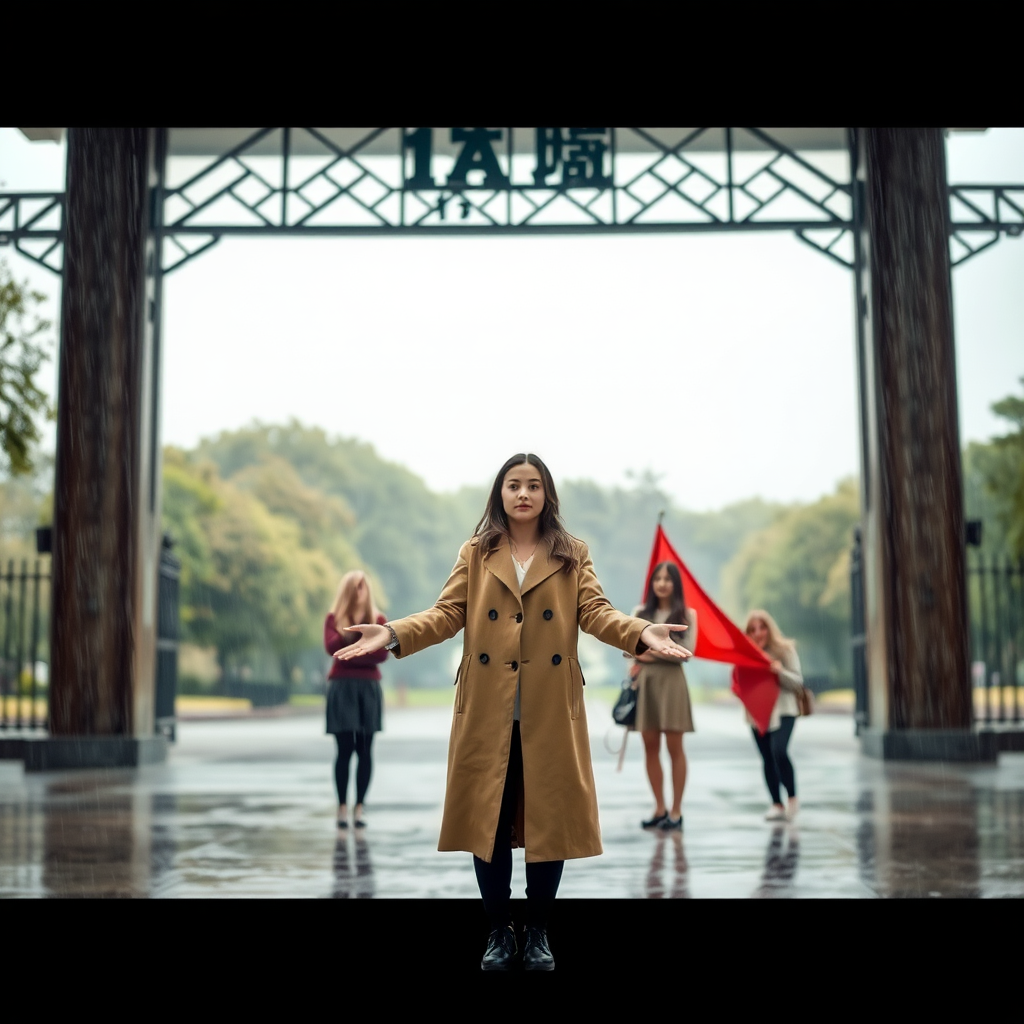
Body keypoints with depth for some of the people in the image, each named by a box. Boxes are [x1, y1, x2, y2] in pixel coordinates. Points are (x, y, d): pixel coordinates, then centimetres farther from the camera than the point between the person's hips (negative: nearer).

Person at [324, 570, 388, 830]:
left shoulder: (378, 619, 8)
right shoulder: (334, 618, 6)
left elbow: (382, 654, -4)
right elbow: (331, 647, -11)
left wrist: (350, 655, -10)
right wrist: (351, 630, -21)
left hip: (368, 687, 1)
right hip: (341, 687, -1)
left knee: (365, 750, 0)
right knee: (345, 749, -5)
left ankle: (359, 808, 4)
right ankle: (342, 807, 0)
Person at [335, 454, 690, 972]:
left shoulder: (573, 555, 8)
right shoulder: (475, 553, 9)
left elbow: (595, 611, -4)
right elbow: (448, 613, -1)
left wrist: (642, 633, -24)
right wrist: (393, 633, -18)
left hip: (550, 714, 0)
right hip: (487, 712, 0)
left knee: (548, 818, 4)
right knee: (487, 819, 4)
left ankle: (537, 931, 22)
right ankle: (499, 930, 21)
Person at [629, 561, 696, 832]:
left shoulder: (687, 614, 4)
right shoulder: (640, 612, 12)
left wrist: (654, 652, -7)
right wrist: (638, 660, -13)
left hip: (671, 680, -3)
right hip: (644, 680, 3)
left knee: (674, 747, -2)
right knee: (650, 746, 4)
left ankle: (676, 811, 5)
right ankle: (660, 809, 13)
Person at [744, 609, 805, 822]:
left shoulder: (785, 650, -3)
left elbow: (798, 682, -4)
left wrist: (781, 671, -22)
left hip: (782, 710, -4)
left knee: (778, 751, -21)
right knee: (767, 759, 6)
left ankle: (792, 797, -3)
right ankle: (777, 804, 14)